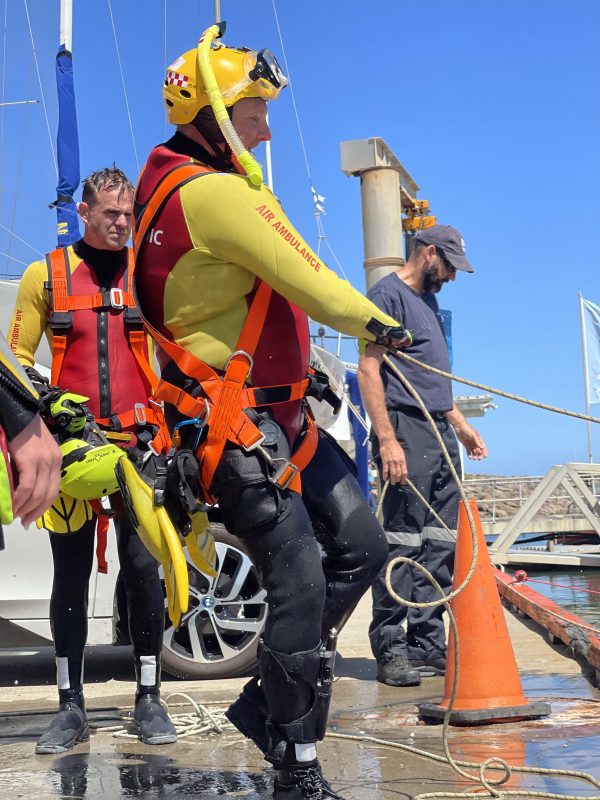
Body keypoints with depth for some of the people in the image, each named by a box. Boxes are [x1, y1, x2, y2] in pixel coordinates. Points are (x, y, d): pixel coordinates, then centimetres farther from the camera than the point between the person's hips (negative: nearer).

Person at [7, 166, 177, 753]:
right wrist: (46, 398, -7)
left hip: (137, 442, 0)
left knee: (143, 568, -1)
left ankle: (148, 698, 12)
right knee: (70, 573, 5)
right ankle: (71, 706, 14)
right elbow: (17, 357, 9)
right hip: (72, 441, 0)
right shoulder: (45, 275, 7)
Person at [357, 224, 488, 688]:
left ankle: (428, 645, 13)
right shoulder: (388, 294, -4)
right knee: (402, 543, -8)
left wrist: (461, 424, 22)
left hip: (442, 436, 9)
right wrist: (387, 440, -20)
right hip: (407, 430, -9)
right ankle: (391, 650, -2)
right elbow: (369, 371, -13)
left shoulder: (429, 301, 23)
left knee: (440, 546, 7)